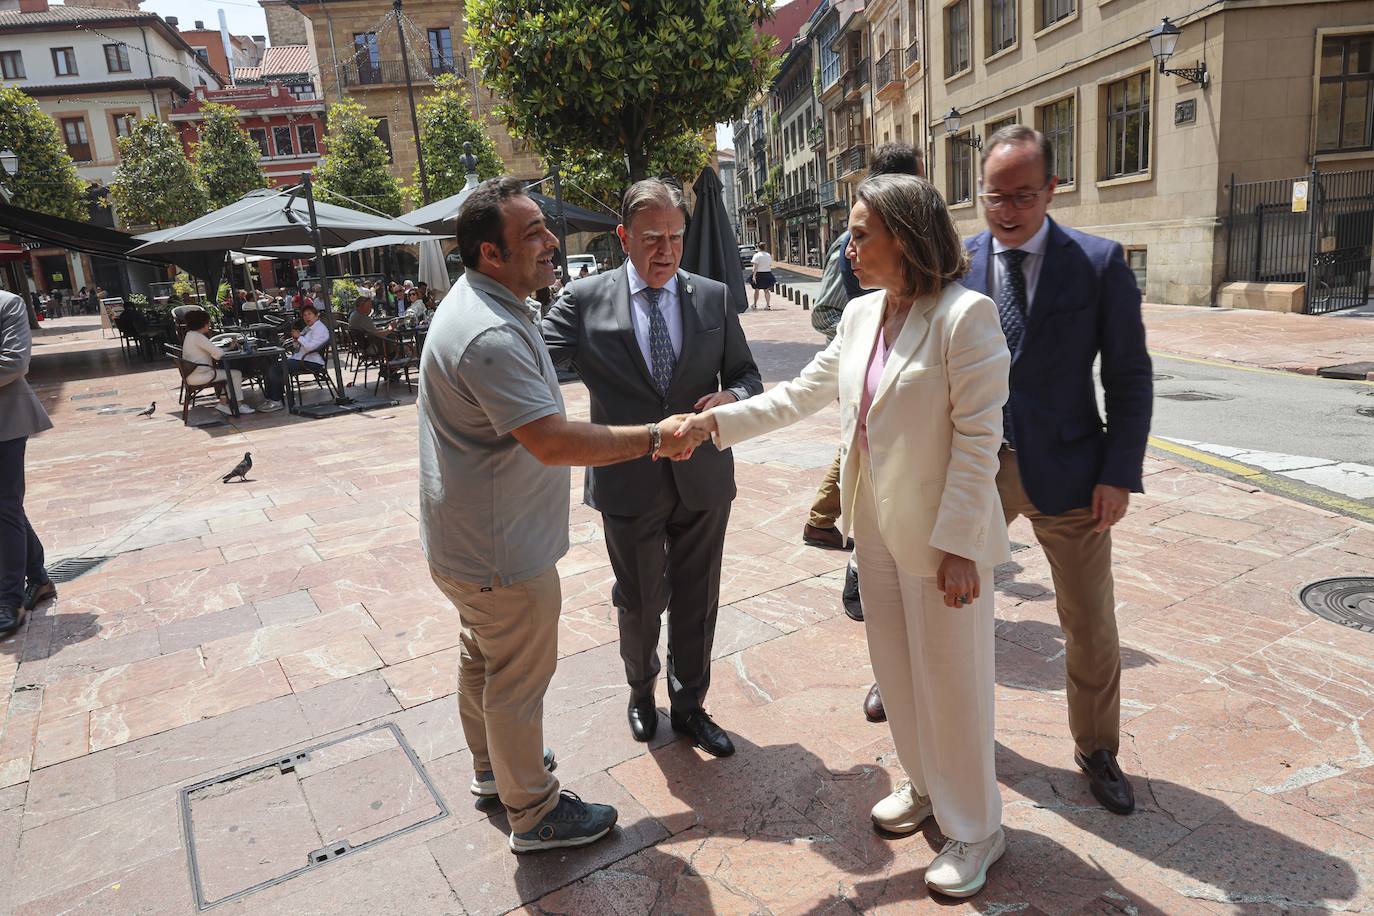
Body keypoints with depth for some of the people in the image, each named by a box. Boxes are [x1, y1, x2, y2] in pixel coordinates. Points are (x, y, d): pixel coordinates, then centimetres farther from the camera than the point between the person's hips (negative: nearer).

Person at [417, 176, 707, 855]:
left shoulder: (489, 305, 5)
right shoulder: (489, 335, -30)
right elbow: (554, 442, -34)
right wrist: (655, 437, -26)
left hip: (467, 538, 11)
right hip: (501, 550, -11)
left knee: (483, 657, 26)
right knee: (518, 679, 7)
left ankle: (492, 767, 49)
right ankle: (534, 813, 28)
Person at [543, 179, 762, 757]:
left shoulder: (714, 297, 1)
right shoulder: (584, 300, -6)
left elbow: (747, 377, 6)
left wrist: (732, 396, -17)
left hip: (703, 477, 2)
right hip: (629, 483, -2)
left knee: (697, 601, 14)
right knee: (640, 602, 15)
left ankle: (689, 705, 37)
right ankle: (641, 691, 45)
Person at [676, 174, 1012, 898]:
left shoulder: (965, 315, -18)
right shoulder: (861, 316, 5)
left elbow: (978, 437, -19)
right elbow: (800, 394, 10)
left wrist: (958, 544, -19)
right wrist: (716, 422, 3)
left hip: (940, 538, -7)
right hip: (876, 528, 7)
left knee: (952, 682, 8)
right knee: (896, 669, 21)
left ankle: (975, 830, 31)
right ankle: (924, 786, 45)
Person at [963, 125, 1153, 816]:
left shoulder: (1099, 263, -6)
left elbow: (1129, 377, -4)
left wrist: (1119, 473, -10)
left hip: (1066, 468, -1)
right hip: (972, 466, 1)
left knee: (1091, 625, 12)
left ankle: (1096, 749, 35)